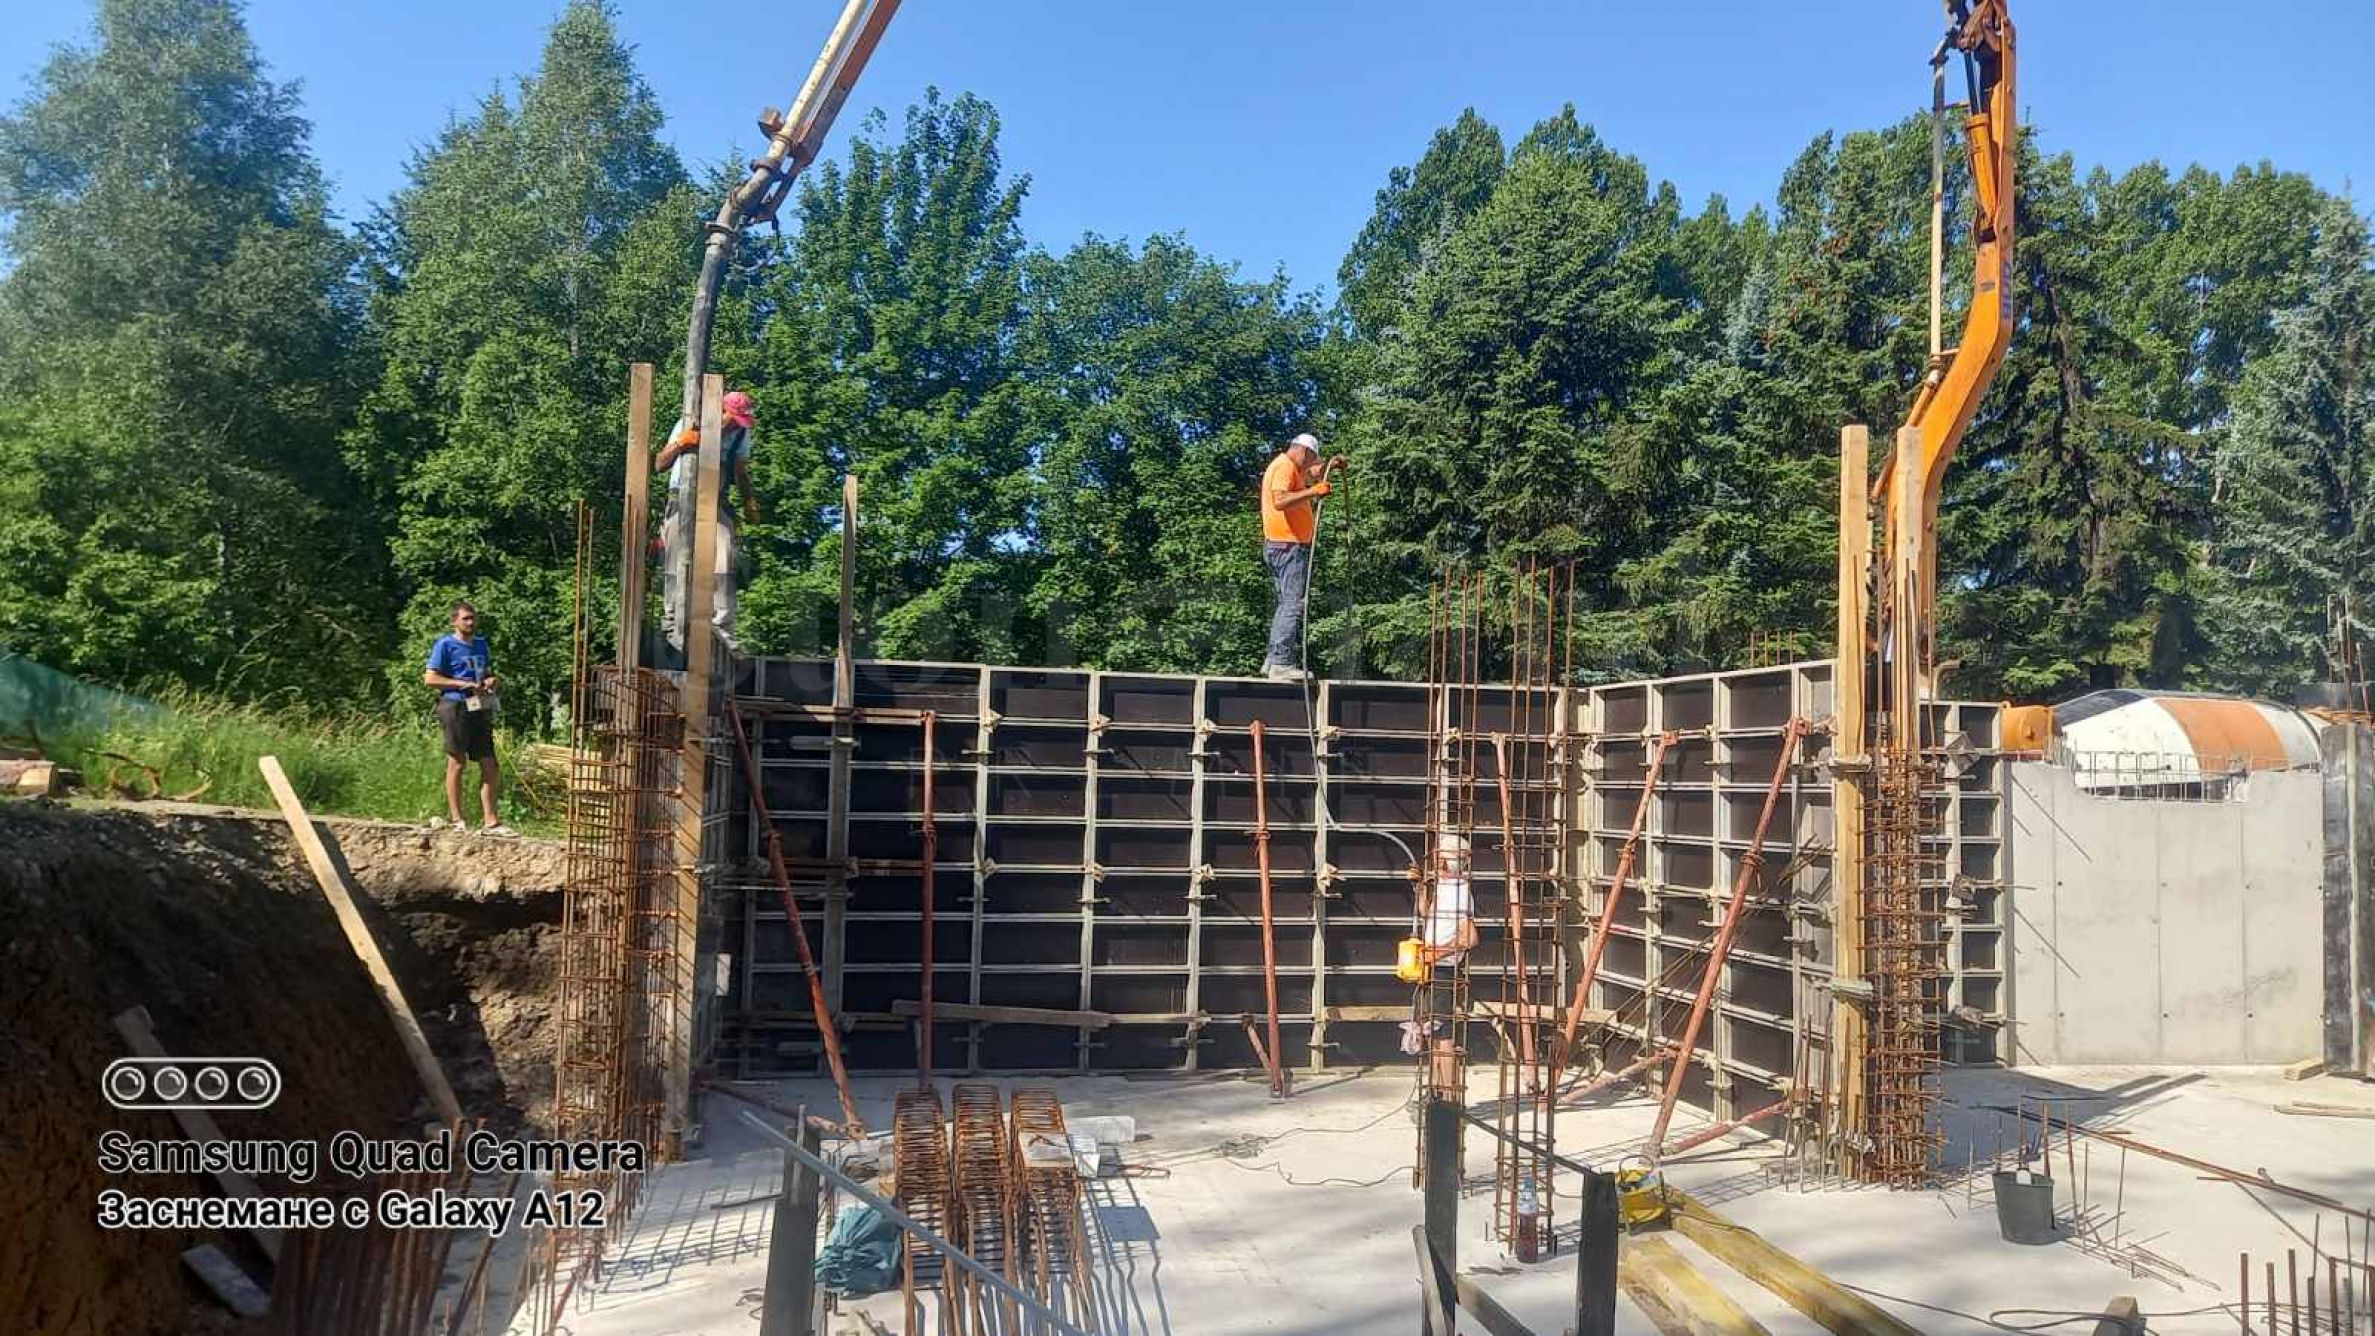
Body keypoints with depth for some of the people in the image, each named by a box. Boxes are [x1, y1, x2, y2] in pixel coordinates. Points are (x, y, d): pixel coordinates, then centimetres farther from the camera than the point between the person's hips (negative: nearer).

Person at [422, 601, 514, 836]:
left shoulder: (481, 643, 16)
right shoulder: (445, 644, -3)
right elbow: (430, 678, -7)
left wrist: (491, 679, 5)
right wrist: (463, 684, -14)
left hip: (480, 709, 7)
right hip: (456, 707, -6)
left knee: (489, 765, 4)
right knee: (457, 763, 0)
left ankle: (490, 821, 7)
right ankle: (457, 820, 7)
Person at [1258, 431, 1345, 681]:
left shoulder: (1291, 468, 21)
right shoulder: (1284, 467, -12)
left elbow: (1312, 474, 41)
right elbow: (1280, 501, -28)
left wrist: (1330, 466, 23)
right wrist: (1312, 492, -32)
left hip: (1284, 546, 11)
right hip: (1289, 546, -11)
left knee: (1287, 604, 15)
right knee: (1295, 604, -13)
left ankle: (1273, 660, 17)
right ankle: (1282, 663, -18)